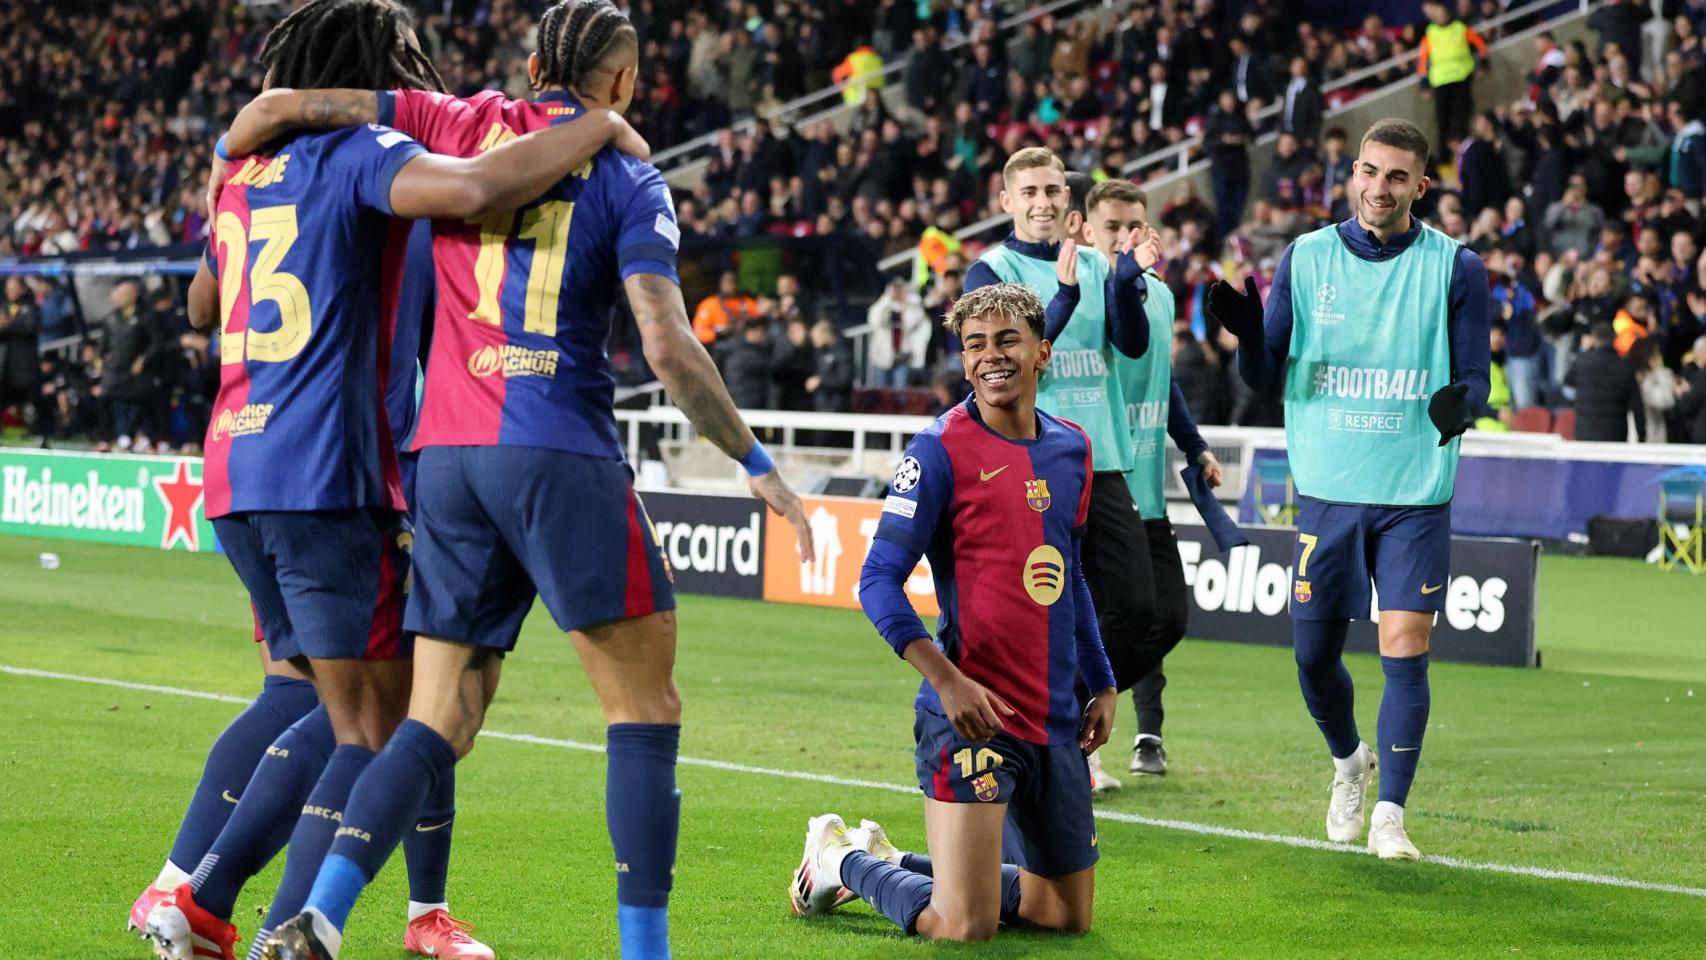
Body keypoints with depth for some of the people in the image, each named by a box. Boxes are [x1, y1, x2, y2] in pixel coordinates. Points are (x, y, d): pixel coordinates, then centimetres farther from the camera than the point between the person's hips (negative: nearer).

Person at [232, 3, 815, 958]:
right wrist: (758, 466, 1)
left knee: (440, 719, 8)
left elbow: (278, 109, 9)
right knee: (646, 704, 4)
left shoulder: (463, 125, 13)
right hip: (557, 451, -5)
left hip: (446, 456, 5)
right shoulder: (628, 177, 3)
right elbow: (667, 345, -7)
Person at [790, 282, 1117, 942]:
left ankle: (887, 859, 31)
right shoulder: (941, 450, -10)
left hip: (1057, 722, 7)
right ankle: (841, 861, 16)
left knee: (1068, 915, 14)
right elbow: (878, 583, -12)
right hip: (972, 713, -7)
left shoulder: (1071, 449, 10)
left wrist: (1102, 684, 21)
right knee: (964, 928, -13)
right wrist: (946, 678, -23)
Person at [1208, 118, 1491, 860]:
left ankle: (1388, 813, 0)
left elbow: (1474, 376, -1)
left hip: (1416, 494, -2)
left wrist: (1461, 403, -25)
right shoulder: (1306, 257, 3)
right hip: (1327, 489, 2)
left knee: (1405, 650, -9)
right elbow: (1265, 375, 3)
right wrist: (1249, 334, -20)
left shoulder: (1455, 268, -1)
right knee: (1315, 653, 7)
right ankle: (1348, 760, 36)